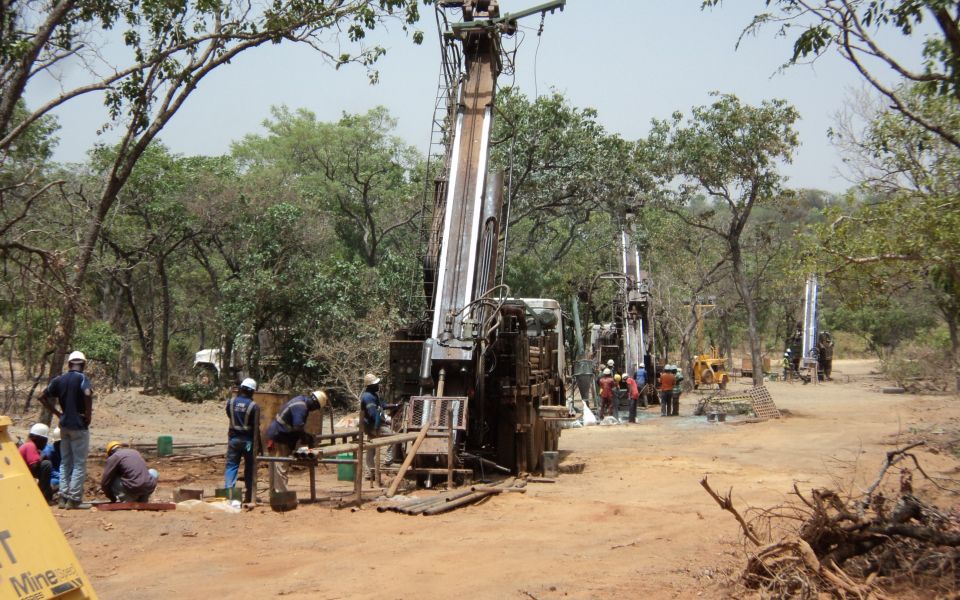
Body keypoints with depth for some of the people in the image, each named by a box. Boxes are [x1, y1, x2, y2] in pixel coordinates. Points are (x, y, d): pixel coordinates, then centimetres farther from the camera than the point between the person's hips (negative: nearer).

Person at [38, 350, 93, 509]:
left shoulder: (59, 380, 6)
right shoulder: (82, 378, -11)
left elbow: (42, 397, 9)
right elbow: (88, 394, -29)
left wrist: (58, 413, 11)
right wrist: (89, 415, -16)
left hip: (64, 425, 6)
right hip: (79, 425, -6)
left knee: (65, 462, 13)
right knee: (79, 464, 0)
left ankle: (63, 497, 14)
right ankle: (74, 499, -1)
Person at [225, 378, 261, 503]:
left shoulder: (230, 402, -2)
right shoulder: (254, 406, -12)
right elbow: (256, 427, -10)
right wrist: (259, 444, -3)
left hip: (233, 438, 2)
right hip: (248, 440, -2)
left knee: (231, 466, 6)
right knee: (250, 468, 9)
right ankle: (249, 497, 14)